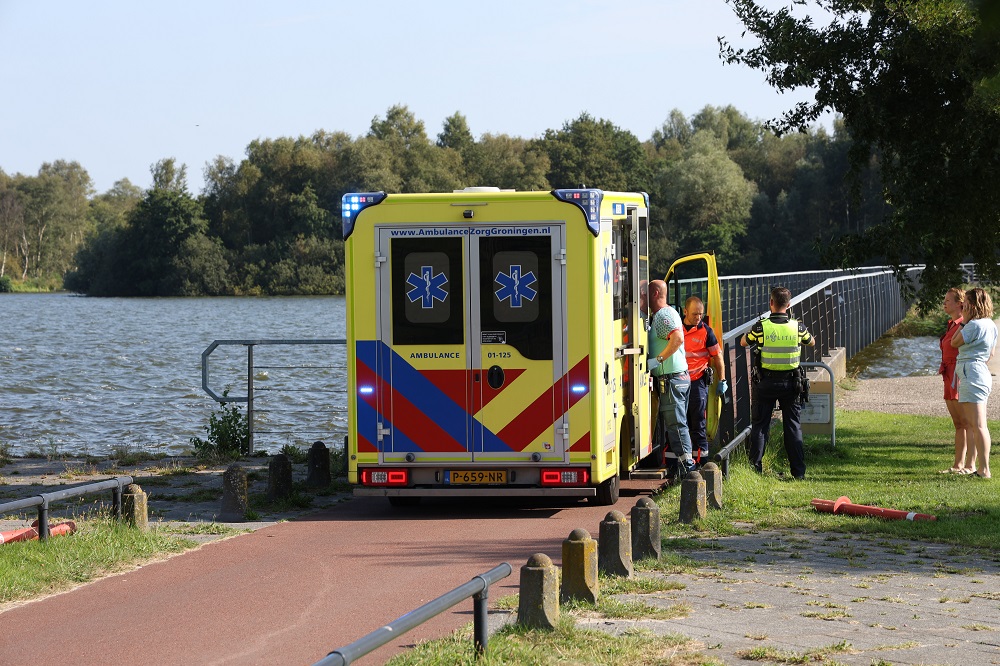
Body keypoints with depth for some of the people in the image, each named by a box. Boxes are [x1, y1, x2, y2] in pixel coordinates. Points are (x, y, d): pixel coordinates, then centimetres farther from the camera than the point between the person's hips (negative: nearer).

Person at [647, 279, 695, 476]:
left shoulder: (664, 315, -14)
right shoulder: (661, 315, 19)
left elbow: (678, 338, -28)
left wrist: (657, 360, -25)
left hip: (671, 377, -10)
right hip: (680, 376, 10)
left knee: (675, 422, -9)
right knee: (676, 421, 13)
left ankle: (686, 463, -9)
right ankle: (685, 463, 15)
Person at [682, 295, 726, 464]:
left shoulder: (706, 331, -1)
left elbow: (717, 356, 4)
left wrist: (722, 380, 2)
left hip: (698, 382, -3)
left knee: (698, 424, -1)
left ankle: (701, 460, 1)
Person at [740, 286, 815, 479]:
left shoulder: (761, 327, -12)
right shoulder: (797, 327, -7)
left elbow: (743, 342, 6)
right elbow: (811, 342, 15)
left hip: (765, 382, -1)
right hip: (790, 382, 1)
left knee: (759, 425, 8)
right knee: (793, 426, 9)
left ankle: (755, 468, 8)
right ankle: (798, 471, 8)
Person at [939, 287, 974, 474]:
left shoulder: (965, 326, -13)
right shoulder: (952, 325, 16)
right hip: (950, 379, 10)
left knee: (968, 423, -5)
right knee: (958, 424, 11)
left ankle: (970, 465, -4)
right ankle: (958, 464, 13)